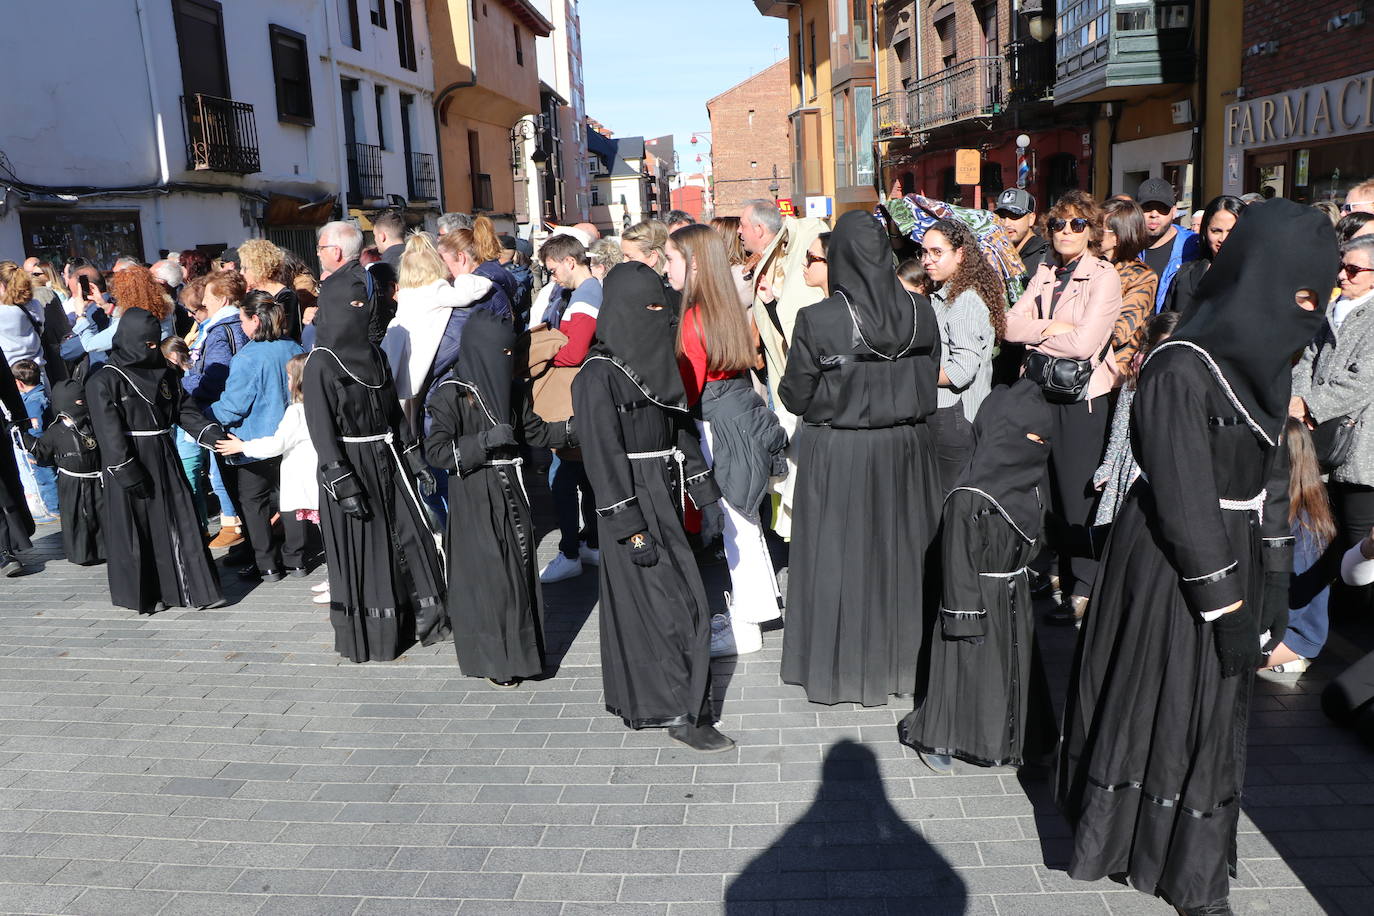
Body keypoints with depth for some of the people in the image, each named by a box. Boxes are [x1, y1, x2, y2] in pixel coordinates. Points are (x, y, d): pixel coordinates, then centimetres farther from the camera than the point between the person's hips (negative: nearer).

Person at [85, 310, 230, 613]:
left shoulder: (163, 372, 10)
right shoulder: (104, 381, -8)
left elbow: (184, 410, 7)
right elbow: (109, 432, -13)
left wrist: (214, 435, -9)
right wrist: (127, 473, -17)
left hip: (165, 461, 6)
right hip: (129, 465, -5)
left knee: (180, 524, 5)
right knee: (136, 530, 3)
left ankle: (194, 588, 9)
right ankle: (142, 596, 15)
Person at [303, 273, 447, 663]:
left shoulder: (373, 355, 10)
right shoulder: (320, 364, -10)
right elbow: (321, 429, -13)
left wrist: (415, 460, 10)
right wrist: (343, 484, -18)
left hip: (388, 464, 6)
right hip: (351, 468, -6)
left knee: (412, 536, 8)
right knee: (362, 552, 1)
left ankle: (424, 618, 21)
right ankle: (367, 637, 15)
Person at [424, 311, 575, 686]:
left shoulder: (509, 390, 10)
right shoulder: (451, 394, -10)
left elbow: (537, 432, 15)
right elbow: (435, 450, -15)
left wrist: (580, 425, 2)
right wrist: (484, 441, -23)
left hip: (511, 496, 6)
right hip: (474, 500, -6)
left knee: (519, 569, 9)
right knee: (488, 576, -2)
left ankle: (520, 650, 24)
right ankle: (493, 659, 12)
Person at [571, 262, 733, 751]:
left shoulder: (654, 362, 9)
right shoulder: (599, 374, -15)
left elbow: (680, 430, 14)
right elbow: (603, 454, -17)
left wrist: (705, 494, 10)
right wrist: (631, 527, -20)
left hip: (664, 496, 8)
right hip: (633, 502, -7)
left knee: (641, 601, 15)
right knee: (673, 604, -5)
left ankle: (640, 696, 27)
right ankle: (684, 714, 5)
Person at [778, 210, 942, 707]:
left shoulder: (817, 320, -18)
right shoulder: (921, 311, -5)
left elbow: (796, 395, -10)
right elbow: (929, 381, 4)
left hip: (837, 454, -4)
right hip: (905, 448, 4)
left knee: (840, 558, 9)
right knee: (903, 551, 18)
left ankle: (842, 669, 22)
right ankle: (904, 658, 33)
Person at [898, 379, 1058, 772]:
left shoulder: (1023, 484, 1)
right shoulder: (969, 498, -25)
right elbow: (958, 561, -22)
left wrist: (1021, 589, 17)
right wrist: (966, 617, -20)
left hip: (1014, 599, 8)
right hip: (979, 600, -8)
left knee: (1015, 667, 19)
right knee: (967, 669, 5)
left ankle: (1016, 737, 37)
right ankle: (936, 737, 23)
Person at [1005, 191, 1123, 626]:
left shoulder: (1104, 277, -8)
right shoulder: (1044, 274, 12)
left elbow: (1084, 343, -19)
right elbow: (1012, 324, 0)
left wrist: (1035, 336, -5)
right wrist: (1053, 328, -14)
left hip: (1084, 394, -6)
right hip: (1043, 390, 6)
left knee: (1079, 491, -2)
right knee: (1052, 487, 12)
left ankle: (1083, 589, 7)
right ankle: (1063, 570, 26)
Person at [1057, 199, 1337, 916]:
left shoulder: (1262, 356, 4)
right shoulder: (1181, 369, -22)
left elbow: (1271, 473, 11)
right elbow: (1183, 500, -22)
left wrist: (1273, 578, 10)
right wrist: (1225, 603, -18)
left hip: (1238, 555, 8)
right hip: (1173, 565, -8)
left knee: (1216, 705, 17)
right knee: (1163, 701, 7)